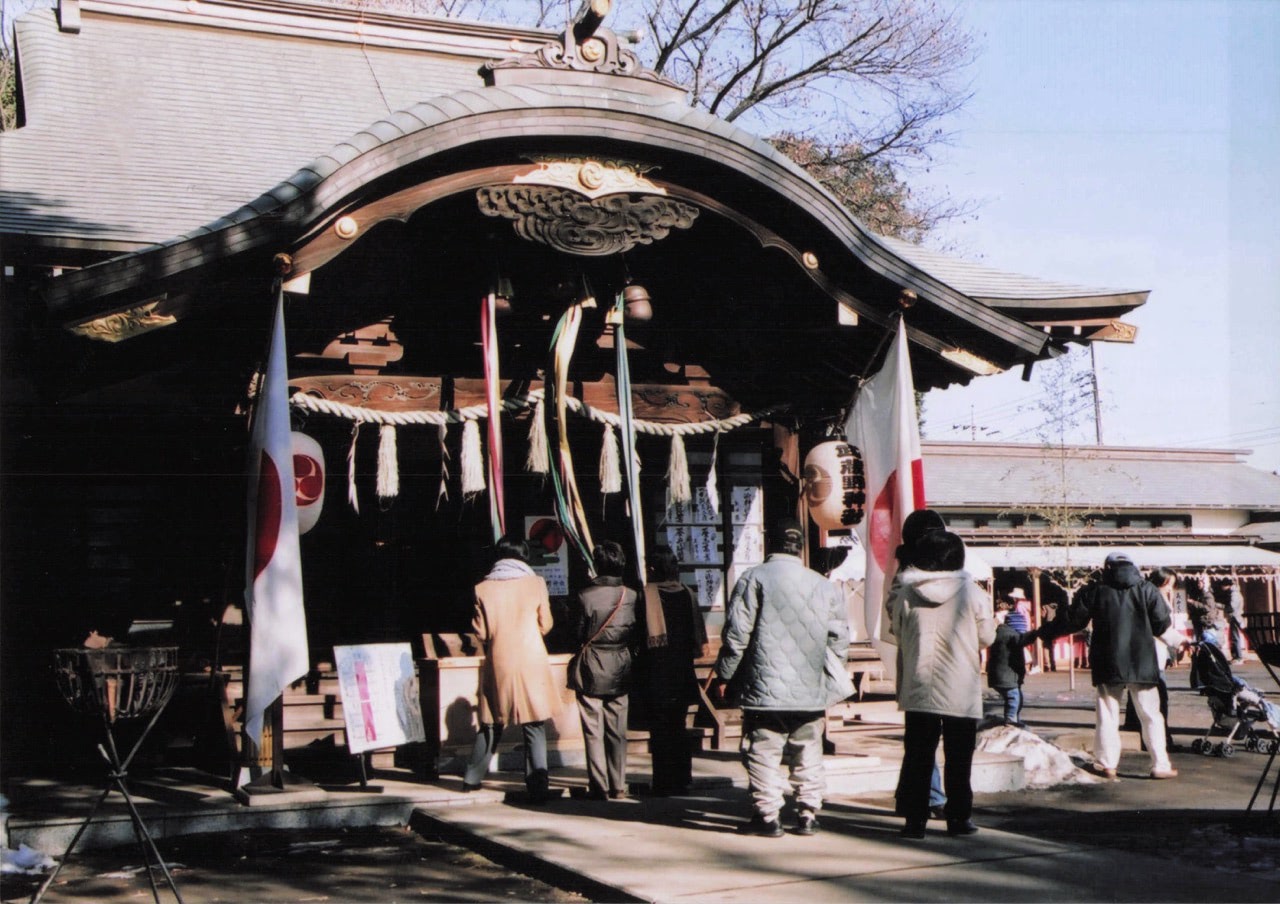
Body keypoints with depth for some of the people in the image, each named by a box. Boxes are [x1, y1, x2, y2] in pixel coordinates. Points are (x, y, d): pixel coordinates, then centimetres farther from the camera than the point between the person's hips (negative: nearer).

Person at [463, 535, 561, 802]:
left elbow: (481, 632, 3)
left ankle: (472, 779, 27)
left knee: (491, 725, 17)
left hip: (497, 664, 2)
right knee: (534, 727, 1)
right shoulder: (536, 583, -2)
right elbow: (545, 625, 5)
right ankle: (538, 787, -4)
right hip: (531, 663, -2)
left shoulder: (482, 588, 0)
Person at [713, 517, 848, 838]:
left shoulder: (753, 579, -5)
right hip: (811, 692, 4)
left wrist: (724, 676, 3)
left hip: (765, 690, -4)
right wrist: (829, 687, 21)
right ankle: (808, 815, 15)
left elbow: (736, 635, -8)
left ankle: (767, 816, 3)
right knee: (808, 755, 13)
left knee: (764, 754, 2)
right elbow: (839, 640, 11)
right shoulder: (824, 585, 8)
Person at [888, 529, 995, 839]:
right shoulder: (971, 593, -7)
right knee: (958, 757, 9)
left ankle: (914, 818, 7)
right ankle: (958, 818, 14)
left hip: (918, 688, 1)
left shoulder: (905, 593, -4)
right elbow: (987, 637, 2)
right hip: (961, 690, -1)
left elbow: (897, 633, 8)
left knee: (917, 755, 7)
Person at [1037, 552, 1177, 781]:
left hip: (1107, 663, 0)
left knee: (1108, 715, 8)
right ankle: (1160, 765, 6)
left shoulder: (1094, 590, 1)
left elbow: (1073, 620, 3)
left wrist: (1045, 632, 16)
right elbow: (1162, 622, 1)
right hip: (1142, 662, 0)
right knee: (1151, 715, 7)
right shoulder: (1146, 589, 1)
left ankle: (1107, 764, 8)